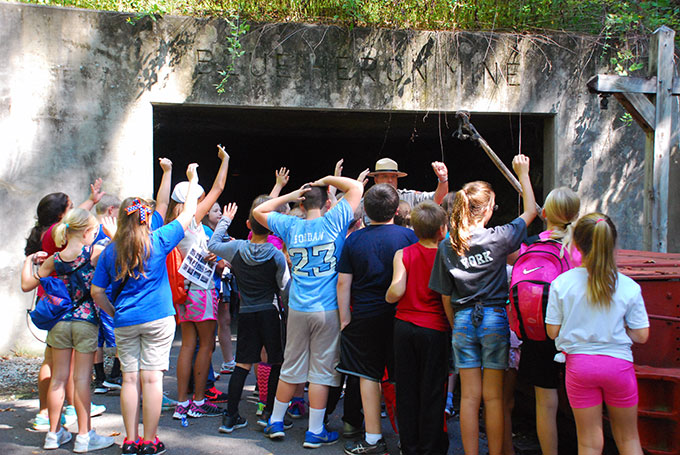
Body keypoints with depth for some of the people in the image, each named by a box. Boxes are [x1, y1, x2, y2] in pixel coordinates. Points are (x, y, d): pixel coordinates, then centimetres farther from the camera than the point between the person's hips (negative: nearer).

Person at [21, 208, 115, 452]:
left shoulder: (54, 260, 1)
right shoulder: (95, 253, -11)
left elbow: (27, 285, 7)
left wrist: (28, 261, 23)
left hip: (60, 321, 4)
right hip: (86, 321, -4)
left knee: (58, 378, 11)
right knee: (82, 378, 1)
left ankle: (54, 433, 20)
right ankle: (84, 436, 7)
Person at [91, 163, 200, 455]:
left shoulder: (111, 251, 4)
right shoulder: (158, 241, -3)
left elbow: (97, 292, 3)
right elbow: (188, 214, 8)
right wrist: (193, 179, 18)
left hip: (124, 322, 3)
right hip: (157, 319, -2)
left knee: (130, 379, 7)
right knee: (151, 378, 0)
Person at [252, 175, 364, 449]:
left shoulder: (291, 227, 2)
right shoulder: (333, 222, -7)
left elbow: (258, 212, 16)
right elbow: (356, 187, 0)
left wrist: (289, 196, 10)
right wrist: (327, 180, 9)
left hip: (298, 309, 3)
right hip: (328, 310, -3)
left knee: (291, 367, 15)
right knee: (321, 372, 3)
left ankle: (276, 421, 25)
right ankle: (315, 432, 8)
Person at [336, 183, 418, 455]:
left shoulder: (353, 239, -1)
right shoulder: (408, 236, -5)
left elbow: (343, 283, 0)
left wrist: (345, 320, 6)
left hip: (364, 317, 0)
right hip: (399, 315, 0)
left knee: (368, 376, 7)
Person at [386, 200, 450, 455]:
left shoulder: (403, 255, -2)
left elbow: (397, 291, -12)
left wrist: (387, 297, 8)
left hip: (404, 326, 3)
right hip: (434, 328, -2)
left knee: (406, 390, 11)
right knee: (432, 392, 7)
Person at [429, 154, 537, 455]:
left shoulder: (447, 247, 0)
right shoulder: (498, 238, -9)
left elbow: (445, 295, 5)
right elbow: (530, 211, 6)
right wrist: (522, 173, 16)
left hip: (463, 320, 3)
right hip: (494, 318, -2)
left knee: (469, 396, 6)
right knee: (493, 396, 5)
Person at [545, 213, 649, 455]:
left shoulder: (561, 283, -9)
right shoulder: (629, 287, -9)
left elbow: (552, 331, -4)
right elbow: (641, 335, -4)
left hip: (579, 363, 0)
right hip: (618, 363, 0)